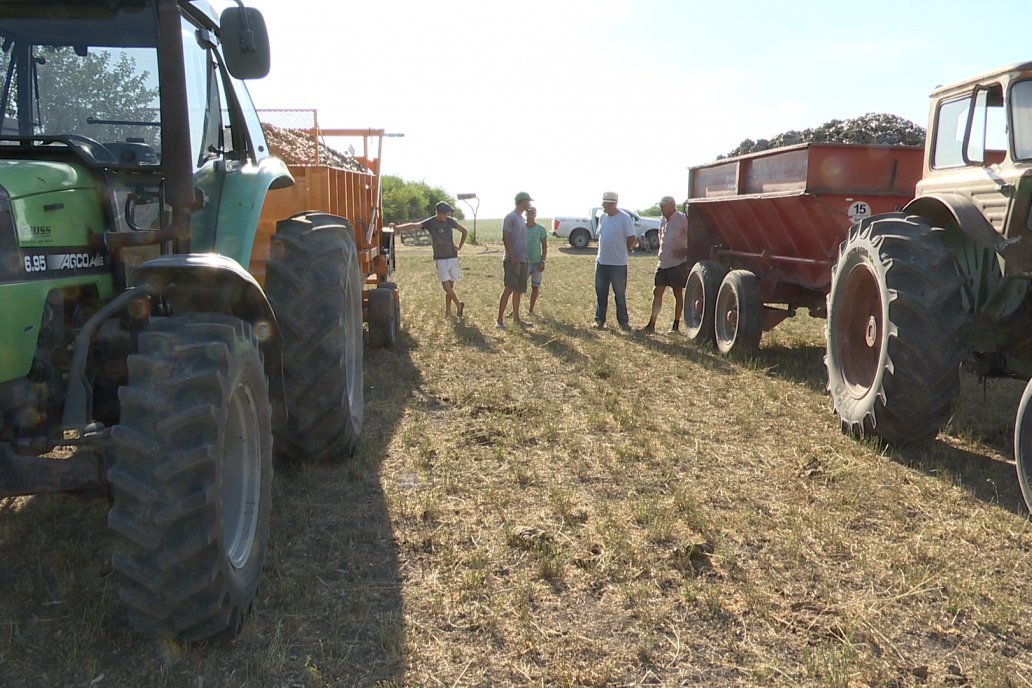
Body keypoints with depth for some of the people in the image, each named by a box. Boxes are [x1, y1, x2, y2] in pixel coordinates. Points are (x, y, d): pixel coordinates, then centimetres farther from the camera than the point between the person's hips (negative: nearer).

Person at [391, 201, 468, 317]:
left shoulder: (450, 221, 1)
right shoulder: (430, 222, -5)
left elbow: (464, 231, 14)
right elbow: (414, 225, -18)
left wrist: (459, 246, 7)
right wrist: (397, 227, -31)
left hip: (452, 257, 1)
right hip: (440, 259, -1)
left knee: (450, 287, 3)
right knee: (446, 287, -8)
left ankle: (448, 311, 15)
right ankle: (459, 305, 13)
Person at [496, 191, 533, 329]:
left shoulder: (522, 219, 19)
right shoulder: (510, 217, -7)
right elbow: (505, 238, -14)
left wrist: (526, 257, 19)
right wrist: (512, 256, -19)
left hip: (523, 260, 9)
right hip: (512, 260, -9)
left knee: (519, 290, 11)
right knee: (508, 289, -12)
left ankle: (516, 318, 18)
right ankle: (499, 320, -11)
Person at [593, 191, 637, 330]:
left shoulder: (624, 218, -13)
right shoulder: (602, 217, 6)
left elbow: (632, 239, -9)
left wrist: (621, 250, 1)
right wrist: (605, 251, 11)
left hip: (618, 264, -5)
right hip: (601, 262, 5)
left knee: (620, 294, 5)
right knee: (600, 293, 10)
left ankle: (623, 321, 15)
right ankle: (599, 320, 20)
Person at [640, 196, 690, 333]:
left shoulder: (682, 218, -11)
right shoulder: (663, 221, 11)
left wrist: (686, 250, -18)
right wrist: (661, 254, 12)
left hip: (677, 263, -7)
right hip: (662, 263, 7)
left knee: (678, 293, 4)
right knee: (657, 292, 4)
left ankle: (676, 325, 12)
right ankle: (651, 324, 7)